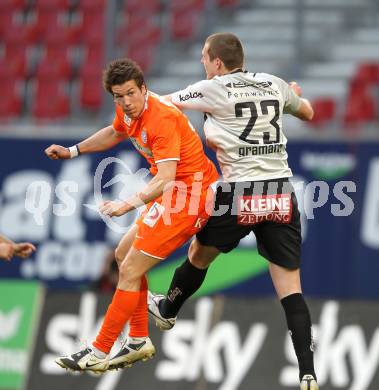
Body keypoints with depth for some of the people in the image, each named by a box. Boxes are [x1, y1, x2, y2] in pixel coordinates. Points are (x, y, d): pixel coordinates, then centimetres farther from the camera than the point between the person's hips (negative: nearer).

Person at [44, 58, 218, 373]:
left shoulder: (162, 118, -26)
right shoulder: (129, 111, 3)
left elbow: (166, 178, -35)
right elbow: (115, 133, 29)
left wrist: (130, 204, -48)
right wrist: (72, 151, 27)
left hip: (189, 193, -10)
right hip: (174, 192, 10)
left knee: (131, 270, -10)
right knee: (125, 254, 18)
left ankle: (99, 353, -4)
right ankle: (139, 341, 23)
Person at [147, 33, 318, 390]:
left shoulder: (213, 89, -3)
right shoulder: (275, 85, 9)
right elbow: (307, 112, 29)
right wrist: (295, 95, 52)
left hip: (240, 193, -3)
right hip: (281, 195, 3)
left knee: (200, 253, 26)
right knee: (290, 288, 1)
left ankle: (167, 310, 49)